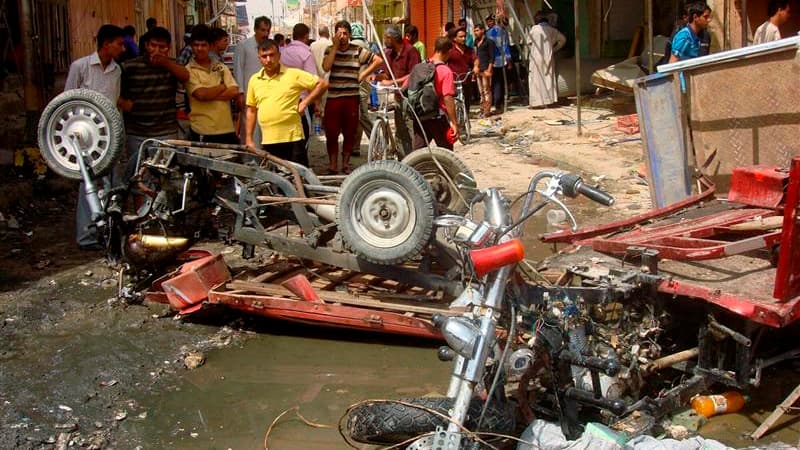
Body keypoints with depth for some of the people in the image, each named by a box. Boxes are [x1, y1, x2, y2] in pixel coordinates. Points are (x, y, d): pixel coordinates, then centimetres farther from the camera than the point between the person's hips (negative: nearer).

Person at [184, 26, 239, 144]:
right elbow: (201, 94, -16)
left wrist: (209, 94, -9)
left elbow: (234, 91, 1)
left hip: (227, 130, 4)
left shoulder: (221, 67, 12)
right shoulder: (189, 70, -2)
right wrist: (223, 87, 0)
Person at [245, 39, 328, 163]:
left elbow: (322, 83, -1)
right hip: (267, 143, 4)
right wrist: (249, 139, 12)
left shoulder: (293, 74, -3)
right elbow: (251, 111, 16)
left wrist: (304, 103, -6)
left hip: (292, 140, -4)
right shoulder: (254, 80, 10)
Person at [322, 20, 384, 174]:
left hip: (351, 97, 0)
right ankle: (333, 164, 11)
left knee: (350, 132, 7)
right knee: (331, 132, 0)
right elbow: (326, 67, -14)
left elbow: (378, 60, 5)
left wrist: (363, 74, 1)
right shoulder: (330, 50, 5)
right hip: (333, 97, 0)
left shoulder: (358, 51, 3)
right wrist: (335, 46, -11)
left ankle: (345, 163, 21)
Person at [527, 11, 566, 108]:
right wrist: (555, 48, 17)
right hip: (548, 57, 4)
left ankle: (538, 101, -1)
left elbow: (529, 41, -2)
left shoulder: (534, 28, -10)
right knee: (548, 78, 11)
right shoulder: (551, 29, 4)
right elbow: (563, 39, 11)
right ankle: (549, 100, 11)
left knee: (537, 79, 1)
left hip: (537, 57, -4)